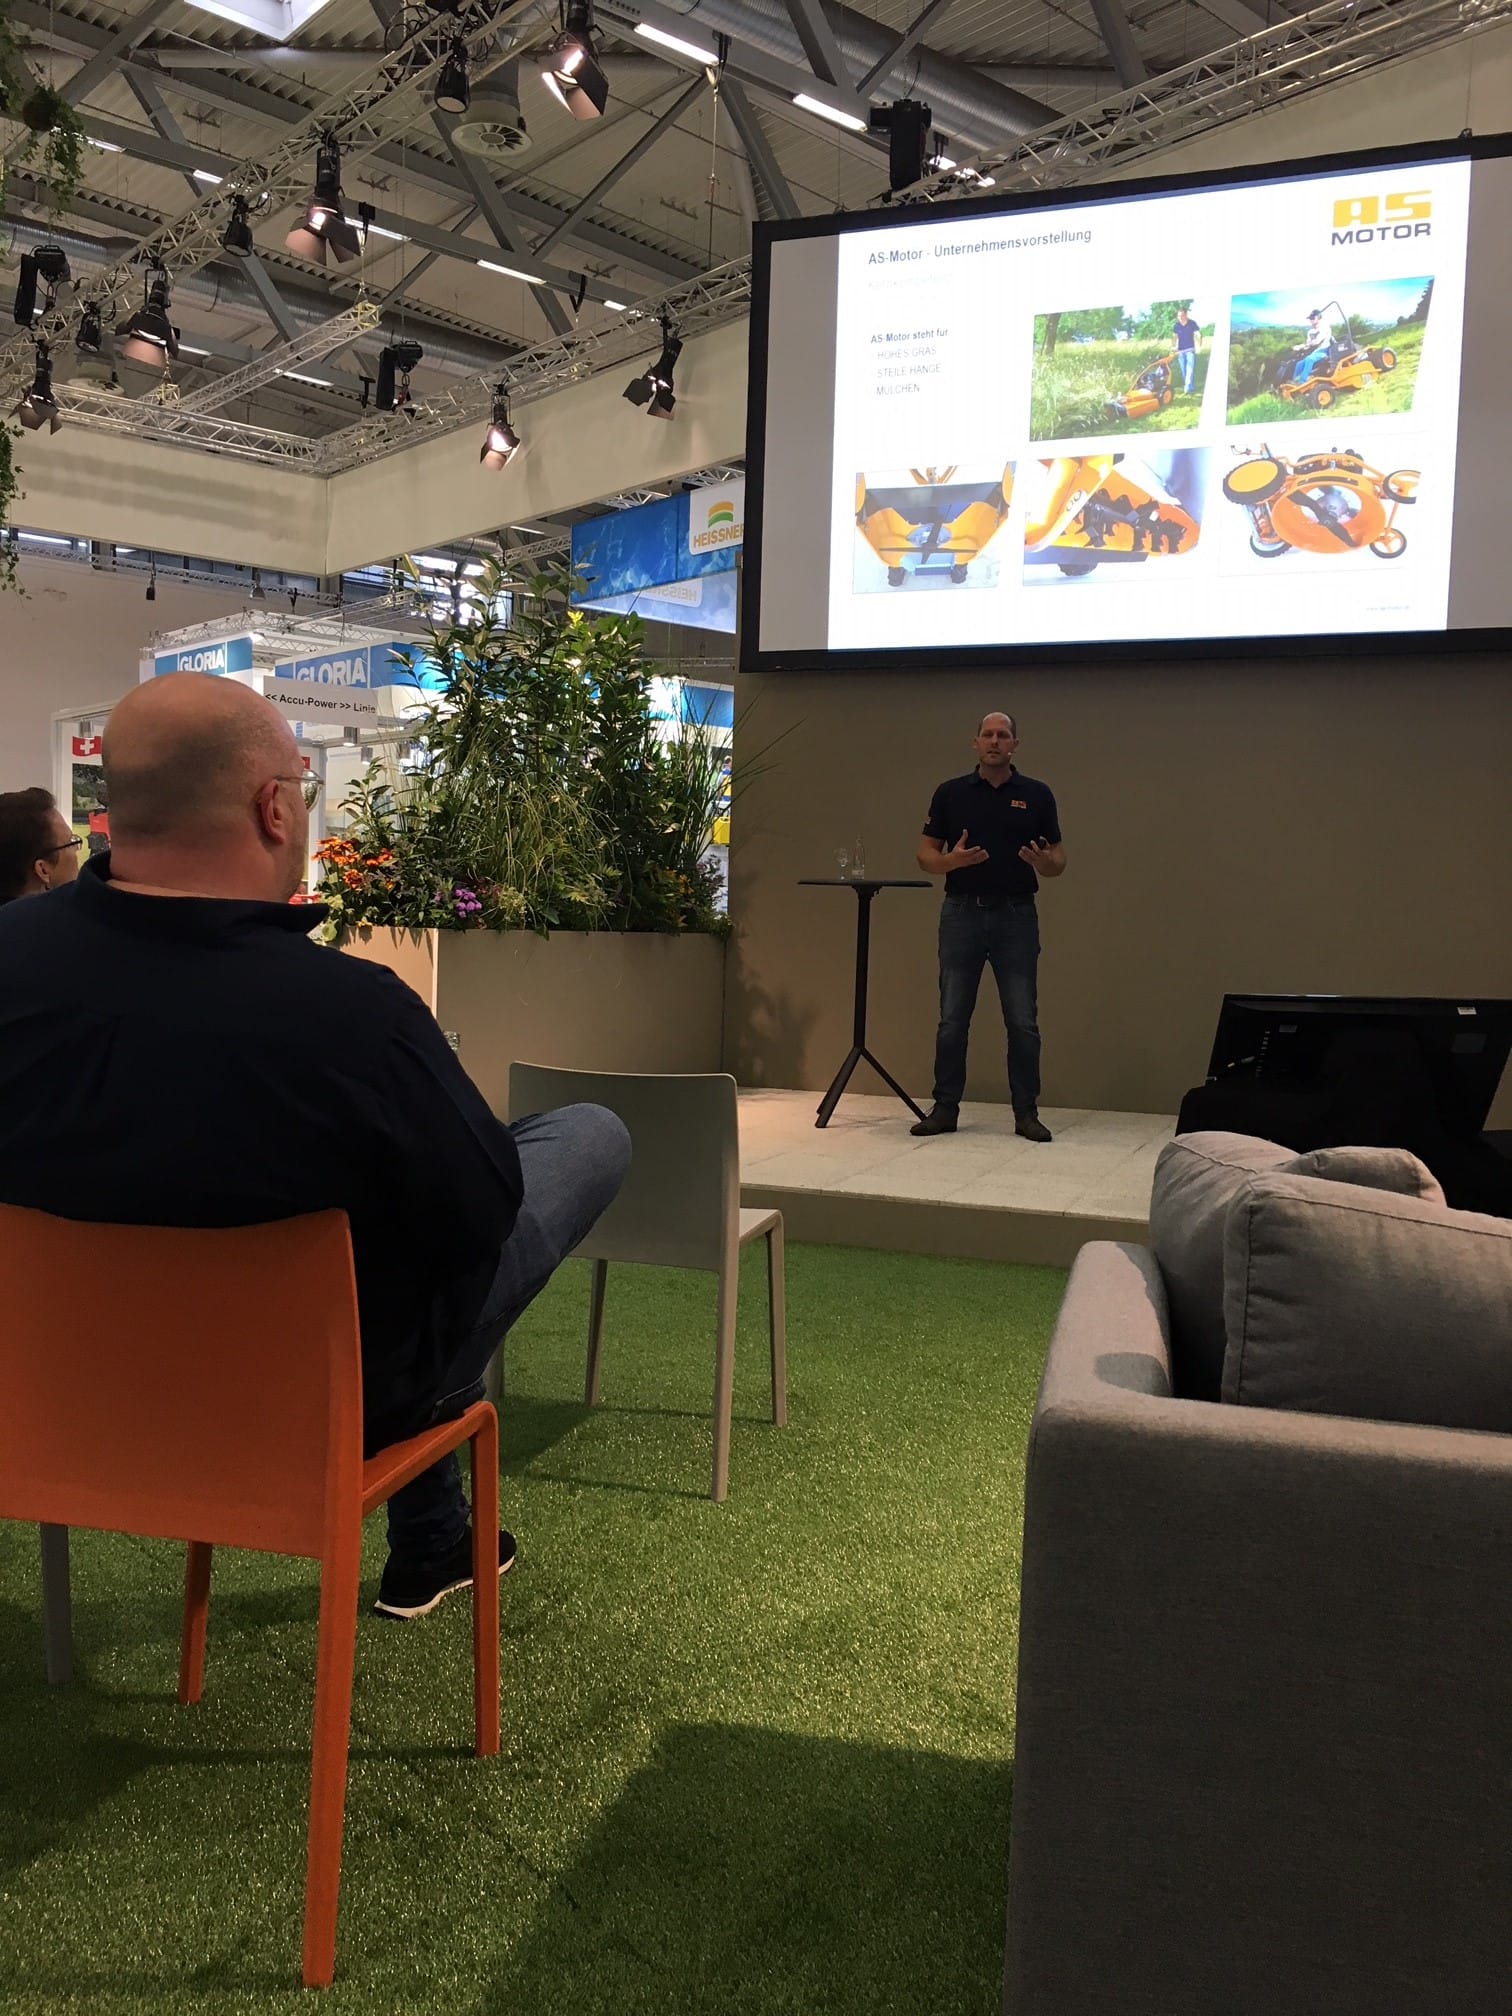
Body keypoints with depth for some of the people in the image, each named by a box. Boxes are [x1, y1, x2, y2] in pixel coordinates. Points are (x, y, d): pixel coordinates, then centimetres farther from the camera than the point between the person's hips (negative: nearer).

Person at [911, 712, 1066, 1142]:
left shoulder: (1037, 795, 4)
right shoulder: (950, 793, 5)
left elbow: (1057, 862, 6)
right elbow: (925, 856, 4)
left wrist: (1044, 861, -18)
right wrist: (953, 859, -17)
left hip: (1016, 915, 0)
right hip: (962, 912, 0)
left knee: (1023, 1021, 1)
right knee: (952, 1019, 3)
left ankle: (1026, 1111, 10)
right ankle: (945, 1107, 13)